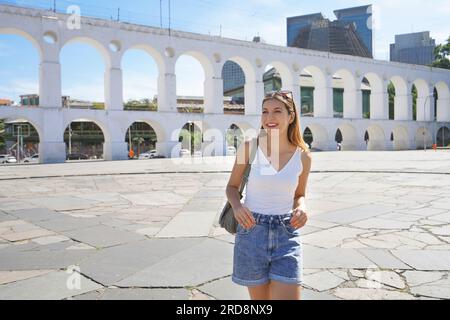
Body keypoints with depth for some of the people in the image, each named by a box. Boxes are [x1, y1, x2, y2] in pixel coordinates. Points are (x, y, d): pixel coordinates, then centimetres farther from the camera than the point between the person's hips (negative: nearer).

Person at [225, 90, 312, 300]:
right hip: (252, 231, 0)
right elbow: (232, 186, 5)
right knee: (259, 298, 16)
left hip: (287, 235, 1)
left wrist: (302, 207, -10)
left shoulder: (303, 155, -2)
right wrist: (237, 206, -15)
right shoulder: (249, 148, -7)